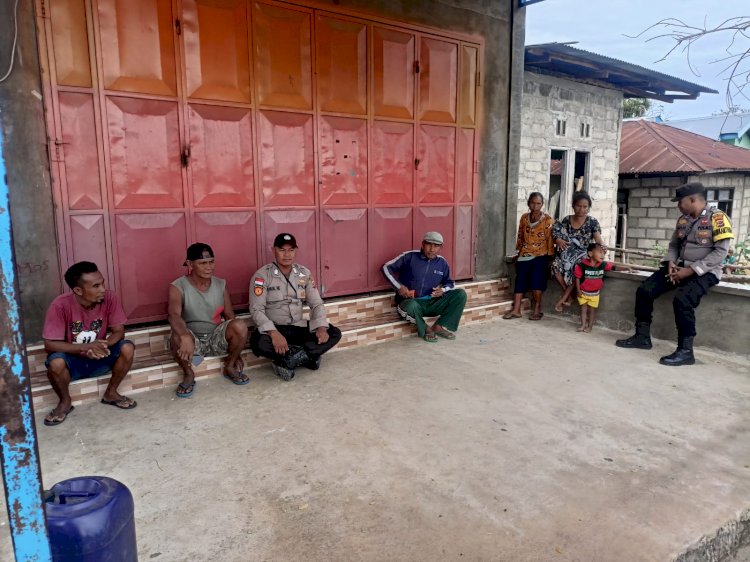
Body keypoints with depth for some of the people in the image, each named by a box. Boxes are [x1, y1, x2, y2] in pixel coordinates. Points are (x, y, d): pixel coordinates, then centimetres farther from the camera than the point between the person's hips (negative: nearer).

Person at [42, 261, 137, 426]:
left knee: (127, 348, -24)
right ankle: (65, 402, -3)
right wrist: (85, 347, -35)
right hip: (72, 360, -2)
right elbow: (50, 345, -23)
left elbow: (119, 331, -12)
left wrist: (101, 346, -32)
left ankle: (111, 393, 0)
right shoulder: (61, 305, -25)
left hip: (99, 358, 2)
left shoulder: (109, 298, -17)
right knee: (56, 362, -34)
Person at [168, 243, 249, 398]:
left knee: (240, 326, -27)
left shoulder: (221, 285, -1)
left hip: (217, 338, 3)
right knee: (178, 337, -38)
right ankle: (189, 374, -7)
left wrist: (237, 353, 0)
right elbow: (174, 315, -31)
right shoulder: (178, 287, -13)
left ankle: (230, 367, -1)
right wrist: (185, 337, -53)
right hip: (192, 340, -3)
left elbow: (229, 316, 2)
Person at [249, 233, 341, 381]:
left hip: (299, 327, 5)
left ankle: (286, 360, -20)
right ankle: (305, 356, -19)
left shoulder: (304, 273, 3)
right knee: (258, 343, -37)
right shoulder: (262, 275, -10)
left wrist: (321, 327, -16)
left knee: (334, 333, -13)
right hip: (273, 329, -4)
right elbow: (256, 310, -16)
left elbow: (316, 303, 3)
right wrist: (274, 333, -32)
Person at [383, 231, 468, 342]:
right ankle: (425, 329, -8)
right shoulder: (410, 257, -9)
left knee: (461, 294, -12)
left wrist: (443, 290, -6)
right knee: (412, 307, -42)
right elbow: (387, 268, -5)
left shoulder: (442, 263, 4)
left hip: (432, 303, 4)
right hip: (410, 301, -4)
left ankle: (439, 326, -8)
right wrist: (399, 286, -15)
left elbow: (450, 283, 18)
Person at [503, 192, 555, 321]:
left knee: (536, 278, -21)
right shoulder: (524, 218, 8)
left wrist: (549, 258, -10)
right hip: (524, 255, 4)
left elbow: (550, 240, -7)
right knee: (520, 279, -9)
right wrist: (518, 253, 16)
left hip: (540, 255, -4)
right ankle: (516, 310, -7)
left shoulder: (548, 220, -5)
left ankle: (537, 309, -4)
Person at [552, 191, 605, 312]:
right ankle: (569, 293, -10)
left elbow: (598, 239, -13)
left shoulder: (592, 222, -2)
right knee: (556, 264, -29)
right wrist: (558, 239, -15)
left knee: (575, 267, -35)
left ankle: (564, 297, -16)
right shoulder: (567, 219, 6)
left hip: (583, 254, -2)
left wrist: (602, 247, -36)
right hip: (568, 253, 3)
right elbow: (555, 230, 8)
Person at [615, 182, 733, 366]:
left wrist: (691, 270, -20)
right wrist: (671, 263, -4)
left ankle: (685, 351, -20)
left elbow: (720, 252, -16)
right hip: (680, 267, 7)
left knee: (682, 299, -33)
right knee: (644, 290, -7)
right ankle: (642, 337, 5)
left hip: (704, 272, -7)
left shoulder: (717, 218, -11)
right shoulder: (683, 220, 10)